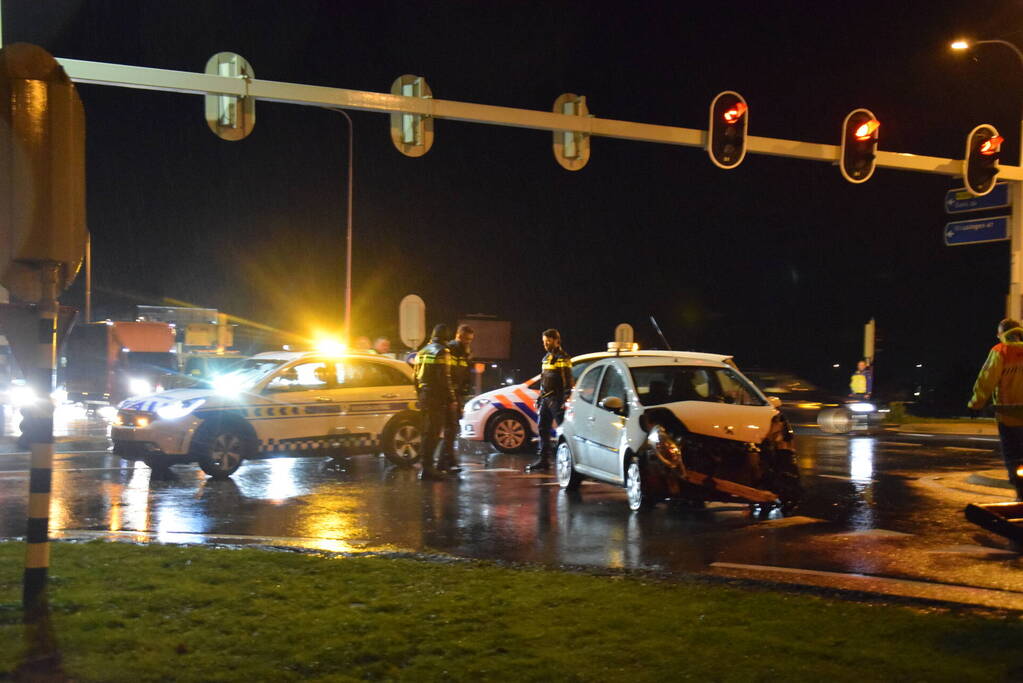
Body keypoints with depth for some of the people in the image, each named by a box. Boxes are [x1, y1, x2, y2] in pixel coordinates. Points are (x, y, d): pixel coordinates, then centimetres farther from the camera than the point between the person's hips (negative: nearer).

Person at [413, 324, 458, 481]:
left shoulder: (422, 352, 15)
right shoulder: (442, 352, -11)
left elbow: (416, 377, 18)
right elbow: (445, 379, -16)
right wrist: (451, 399, -12)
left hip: (424, 396, 8)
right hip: (437, 398, -8)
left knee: (427, 432, 15)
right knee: (433, 433, -7)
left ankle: (427, 466, 20)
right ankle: (428, 468, -10)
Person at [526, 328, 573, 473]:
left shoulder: (562, 358, -8)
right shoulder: (546, 358, 20)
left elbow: (568, 382, -14)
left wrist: (566, 401, -20)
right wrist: (539, 399, 21)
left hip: (557, 400, -9)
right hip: (545, 400, 9)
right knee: (542, 429, 8)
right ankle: (543, 460, 12)